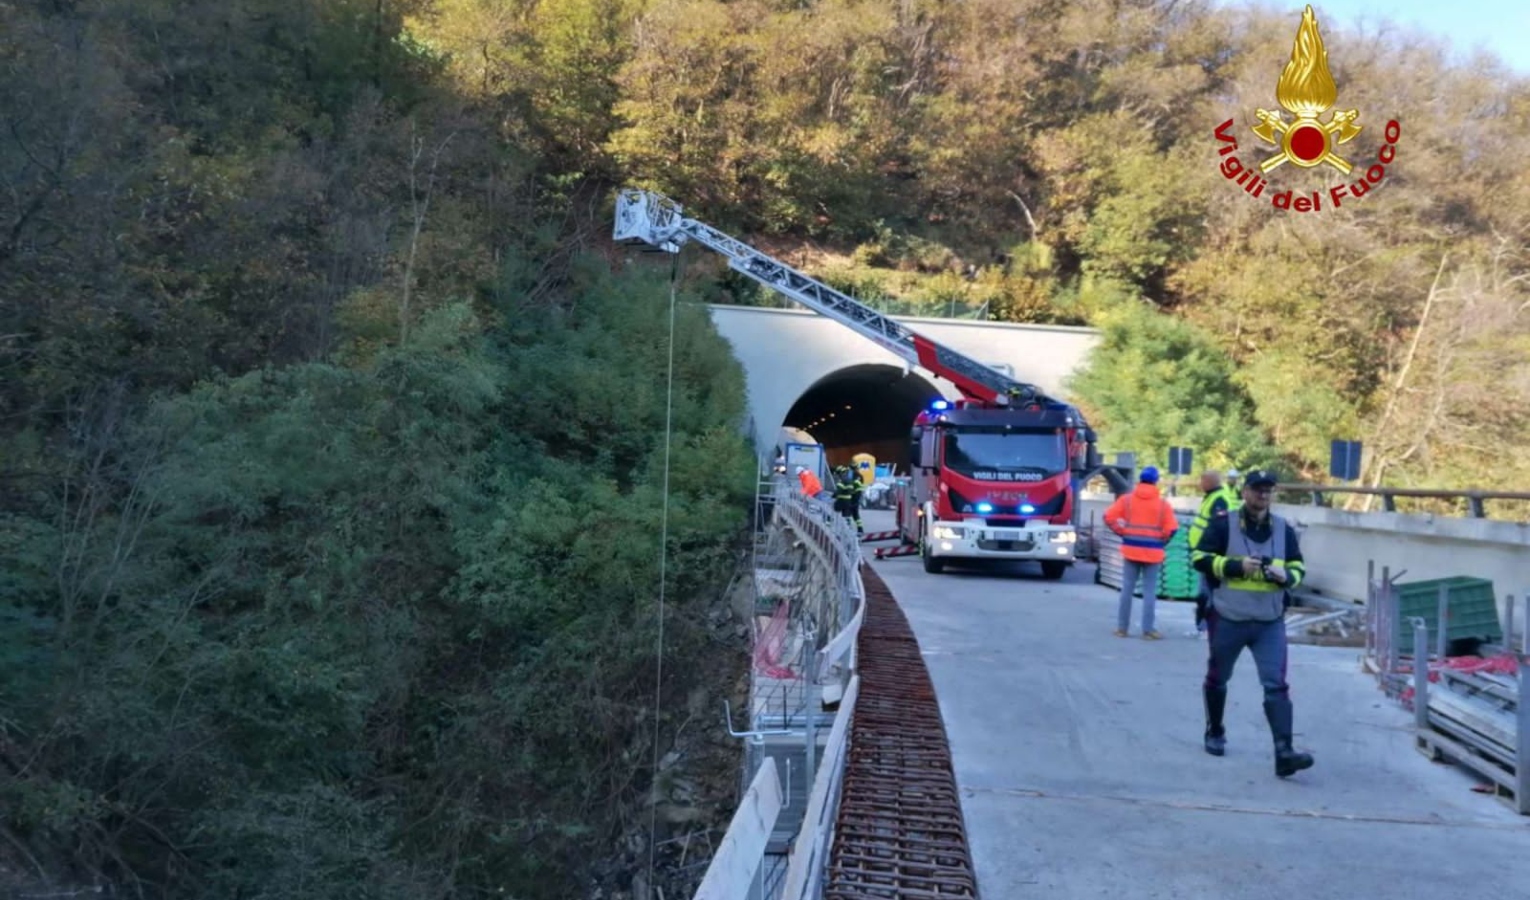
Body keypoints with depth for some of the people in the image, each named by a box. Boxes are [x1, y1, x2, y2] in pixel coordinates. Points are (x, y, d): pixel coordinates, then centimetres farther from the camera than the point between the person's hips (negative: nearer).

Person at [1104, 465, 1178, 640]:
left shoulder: (1127, 499, 0)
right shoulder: (1162, 503, -4)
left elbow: (1109, 517, -3)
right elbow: (1171, 529, -10)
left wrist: (1123, 532, 7)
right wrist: (1160, 542, 7)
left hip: (1131, 549, 2)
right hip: (1152, 552, -2)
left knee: (1127, 589, 7)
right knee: (1150, 591, 3)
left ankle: (1122, 627, 10)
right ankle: (1148, 629, 2)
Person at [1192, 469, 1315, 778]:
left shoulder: (1284, 529, 5)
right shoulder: (1223, 524, -6)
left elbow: (1298, 567, 13)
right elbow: (1199, 558, -9)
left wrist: (1286, 575, -10)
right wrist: (1236, 565, -20)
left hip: (1270, 622, 2)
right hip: (1227, 619, -2)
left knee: (1276, 685, -8)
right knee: (1217, 679, 15)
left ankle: (1284, 752, -13)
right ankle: (1214, 733, 37)